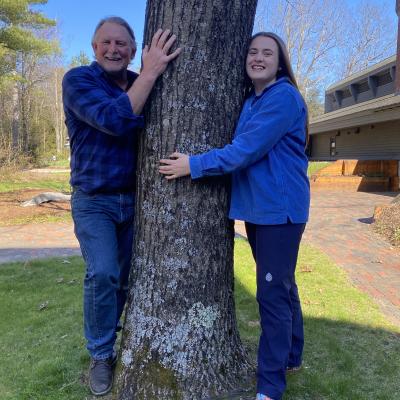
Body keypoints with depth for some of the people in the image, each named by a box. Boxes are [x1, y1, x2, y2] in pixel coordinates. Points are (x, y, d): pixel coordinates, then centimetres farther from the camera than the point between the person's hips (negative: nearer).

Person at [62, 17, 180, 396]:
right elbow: (115, 120, -29)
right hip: (94, 200, -4)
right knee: (102, 274, -15)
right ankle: (101, 355, 7)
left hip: (134, 199, 5)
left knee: (126, 277, 11)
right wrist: (151, 72, -30)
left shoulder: (140, 84, 3)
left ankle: (106, 335, 35)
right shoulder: (78, 80, -13)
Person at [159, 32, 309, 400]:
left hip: (279, 208, -9)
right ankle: (291, 356, 35)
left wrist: (194, 165, -20)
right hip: (258, 207, 9)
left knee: (272, 293, -5)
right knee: (282, 285, 18)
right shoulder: (250, 102, 14)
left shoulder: (284, 97, -14)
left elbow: (246, 150, -23)